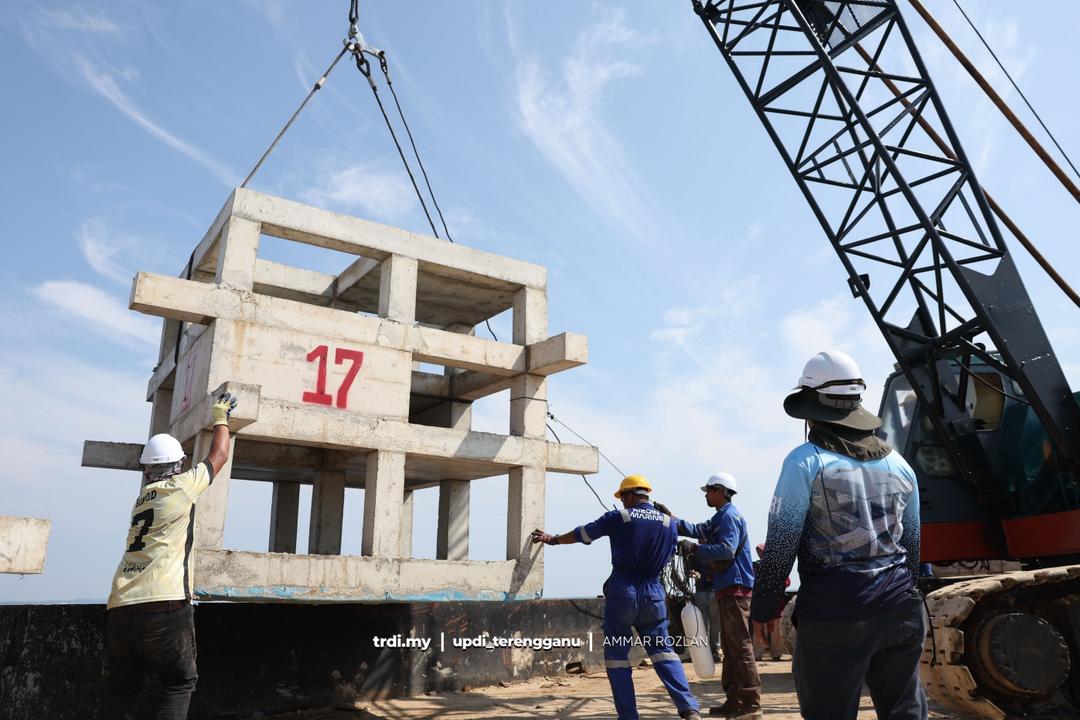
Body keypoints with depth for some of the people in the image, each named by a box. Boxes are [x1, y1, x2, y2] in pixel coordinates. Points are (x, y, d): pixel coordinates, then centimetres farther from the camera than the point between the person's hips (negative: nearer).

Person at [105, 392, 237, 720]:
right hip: (164, 606, -6)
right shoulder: (181, 486, 3)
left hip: (120, 609, 6)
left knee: (123, 687, 16)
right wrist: (221, 418, 32)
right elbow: (218, 456, 18)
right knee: (179, 681, 8)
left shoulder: (143, 496, 21)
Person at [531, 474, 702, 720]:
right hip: (653, 595, 3)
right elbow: (667, 557, 14)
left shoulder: (618, 517, -6)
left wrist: (552, 539, 21)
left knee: (617, 654, 8)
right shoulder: (669, 523, 2)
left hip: (622, 593, -3)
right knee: (663, 650, 11)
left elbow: (581, 534, 6)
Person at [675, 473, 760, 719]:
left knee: (740, 646, -9)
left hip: (735, 588, -11)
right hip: (726, 589, 11)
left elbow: (727, 550, -24)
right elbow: (695, 529, 14)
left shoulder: (730, 516, -12)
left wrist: (694, 548, -21)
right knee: (729, 647, 13)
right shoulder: (718, 518, 19)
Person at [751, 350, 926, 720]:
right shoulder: (897, 463, 10)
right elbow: (912, 544, 17)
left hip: (834, 618, -5)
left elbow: (780, 545, -9)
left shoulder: (806, 461, -8)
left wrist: (762, 611, -1)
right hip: (901, 613, 6)